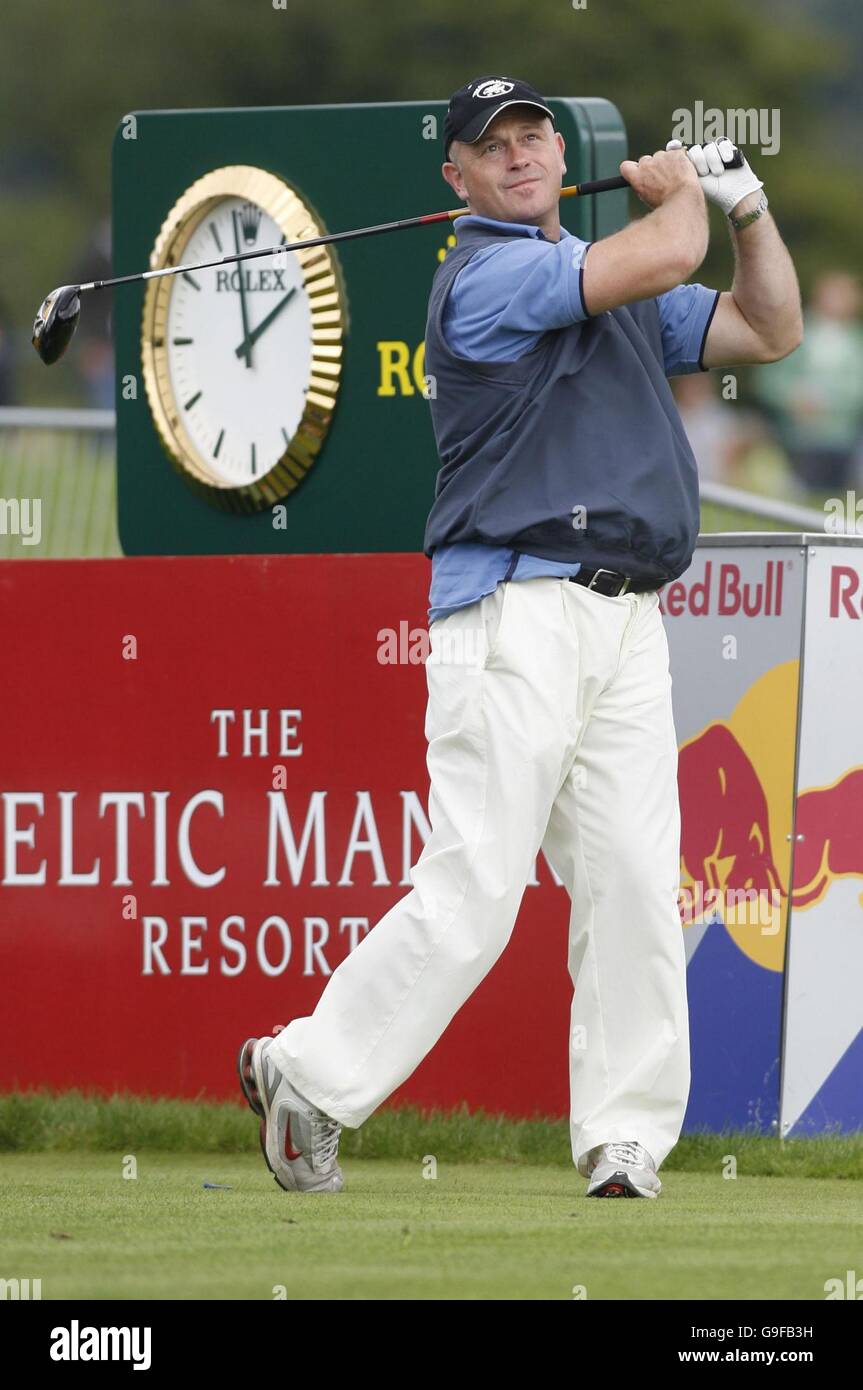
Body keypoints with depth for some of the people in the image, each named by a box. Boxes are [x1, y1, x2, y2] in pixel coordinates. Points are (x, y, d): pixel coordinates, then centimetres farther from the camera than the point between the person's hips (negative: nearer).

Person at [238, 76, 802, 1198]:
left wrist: (747, 208, 14)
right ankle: (308, 1078, 1)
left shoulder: (610, 283, 23)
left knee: (636, 887, -2)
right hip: (519, 610, -8)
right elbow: (661, 261, -15)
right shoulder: (486, 276, -6)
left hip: (628, 621, 8)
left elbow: (768, 330, 26)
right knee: (472, 893, -11)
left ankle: (623, 1147, 0)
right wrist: (680, 192, 6)